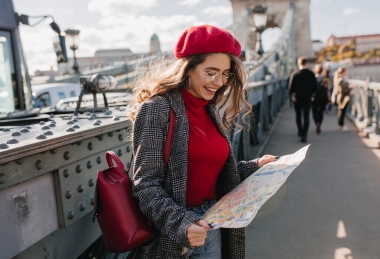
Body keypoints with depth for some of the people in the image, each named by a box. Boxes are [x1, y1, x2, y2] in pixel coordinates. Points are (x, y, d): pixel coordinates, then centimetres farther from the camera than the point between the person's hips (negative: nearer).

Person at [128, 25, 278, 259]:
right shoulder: (157, 109, -14)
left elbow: (216, 171, 12)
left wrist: (255, 167, 3)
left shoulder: (212, 112, 8)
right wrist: (180, 223, -29)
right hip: (169, 234, -6)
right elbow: (146, 185, -17)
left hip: (212, 223, 7)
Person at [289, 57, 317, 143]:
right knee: (306, 117, 1)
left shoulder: (295, 75, -12)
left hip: (297, 99, 0)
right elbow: (315, 87, 0)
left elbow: (291, 88, -11)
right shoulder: (311, 74, -6)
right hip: (307, 99, 0)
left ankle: (300, 132, 31)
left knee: (298, 116, 18)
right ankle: (304, 135, -11)